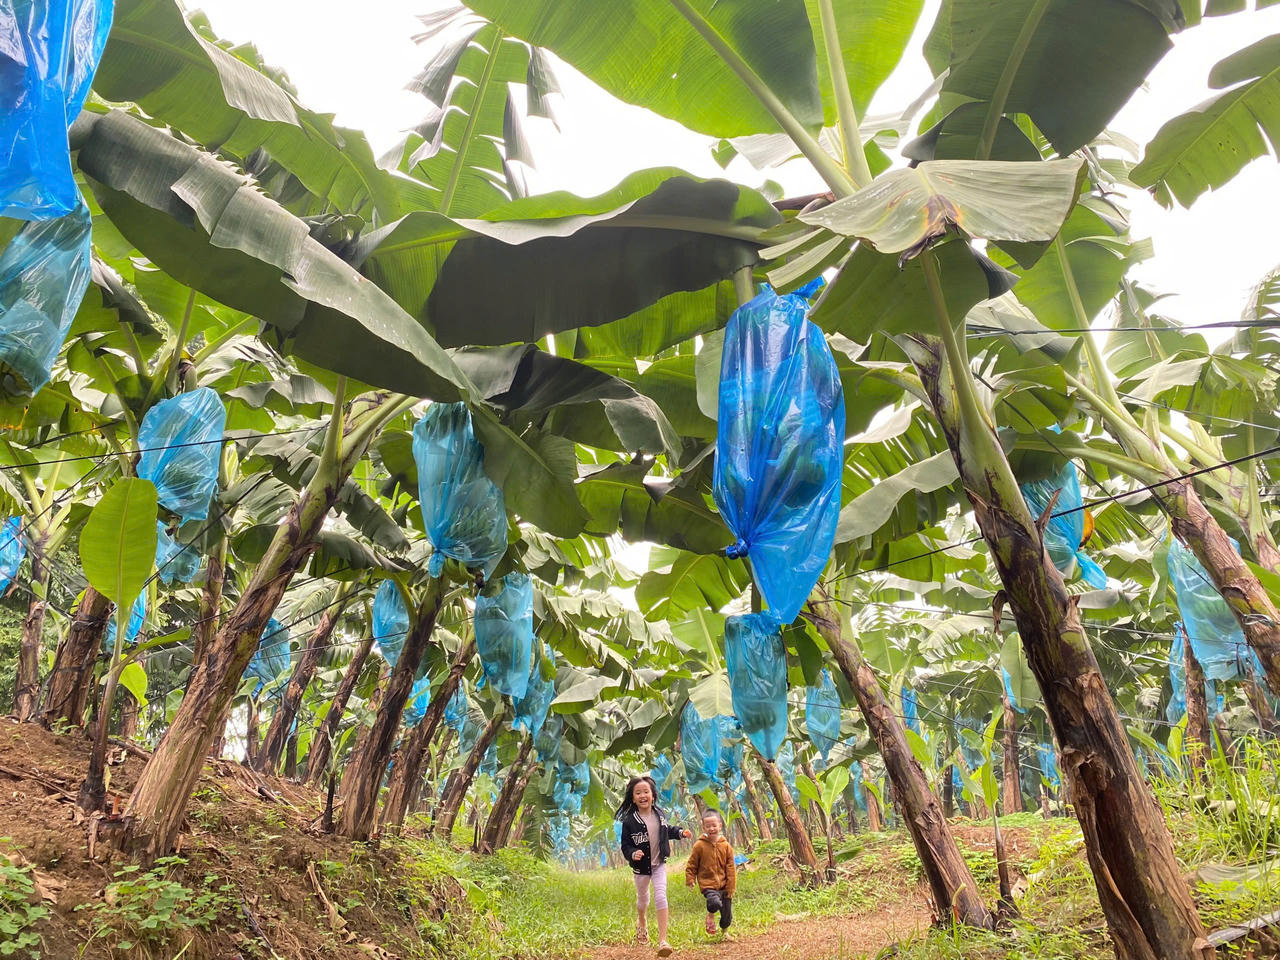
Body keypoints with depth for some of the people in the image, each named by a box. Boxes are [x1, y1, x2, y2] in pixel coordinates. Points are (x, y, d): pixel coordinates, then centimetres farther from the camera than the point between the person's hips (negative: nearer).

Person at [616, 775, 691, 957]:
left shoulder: (659, 813, -9)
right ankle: (641, 923, 54)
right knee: (643, 897, 20)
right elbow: (625, 845, -17)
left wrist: (681, 833, -4)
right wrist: (633, 854, -38)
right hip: (641, 867, -1)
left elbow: (667, 830, 11)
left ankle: (662, 940, -10)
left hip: (659, 864, 1)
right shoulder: (629, 821, -23)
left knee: (661, 896, -15)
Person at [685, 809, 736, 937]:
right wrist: (690, 880, -6)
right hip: (707, 884, -3)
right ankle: (710, 916, 4)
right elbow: (691, 865, 3)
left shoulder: (725, 845, 0)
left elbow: (731, 868, 3)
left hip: (723, 884, 3)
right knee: (715, 902, -31)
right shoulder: (699, 846, -5)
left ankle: (724, 932, 41)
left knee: (727, 914, 8)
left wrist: (731, 887, 0)